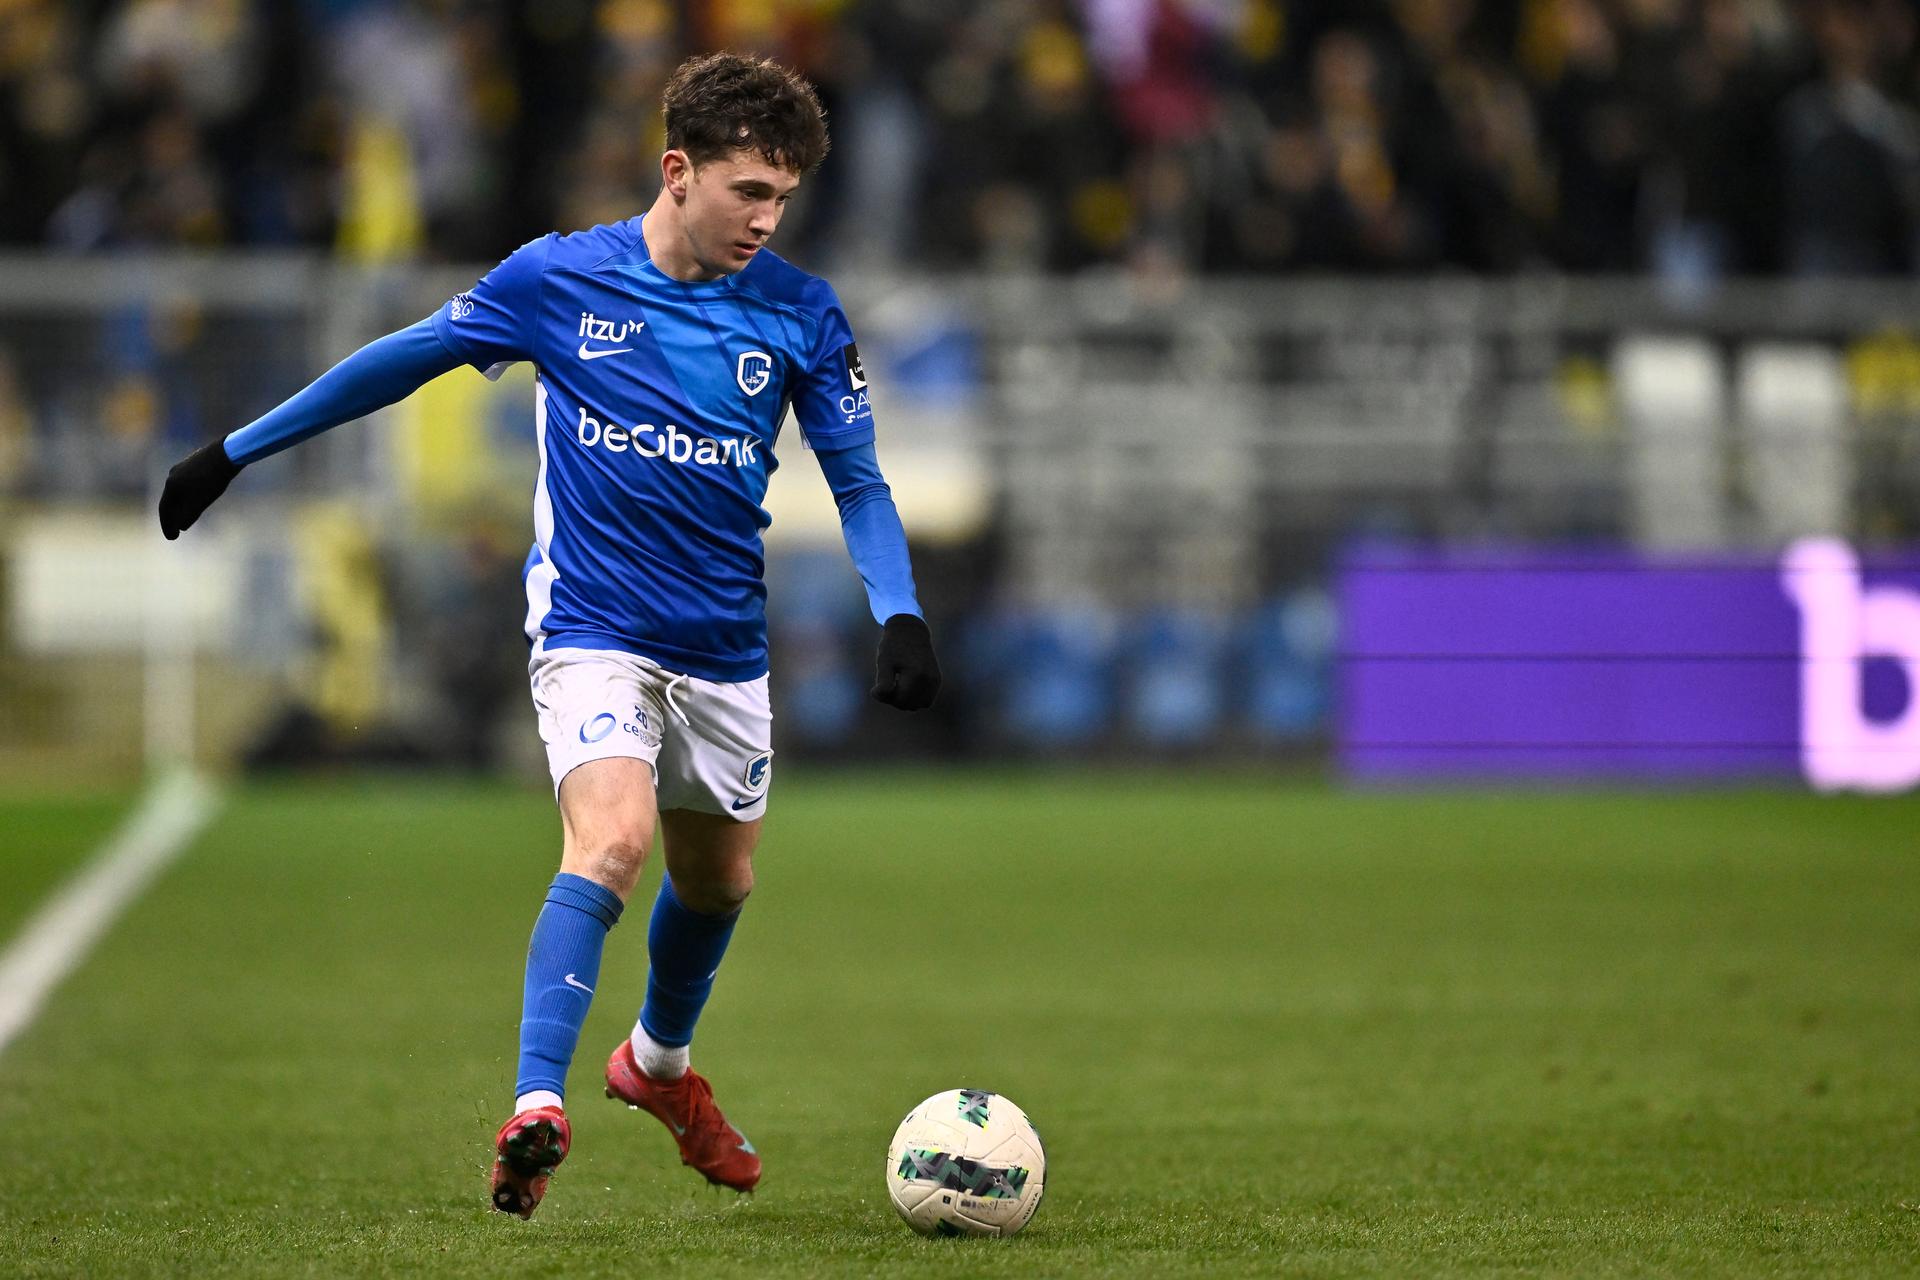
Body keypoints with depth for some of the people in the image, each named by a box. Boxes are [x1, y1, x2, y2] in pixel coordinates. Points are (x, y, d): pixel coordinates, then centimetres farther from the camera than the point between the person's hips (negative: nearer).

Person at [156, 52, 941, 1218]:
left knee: (719, 878, 18)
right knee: (613, 838, -27)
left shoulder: (801, 313, -4)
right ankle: (538, 1108, -30)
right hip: (593, 628, -4)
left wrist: (901, 615, -12)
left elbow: (857, 481, 5)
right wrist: (235, 453, 10)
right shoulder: (557, 279, -8)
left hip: (726, 649, 4)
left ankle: (661, 1062, 47)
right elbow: (408, 359, 5)